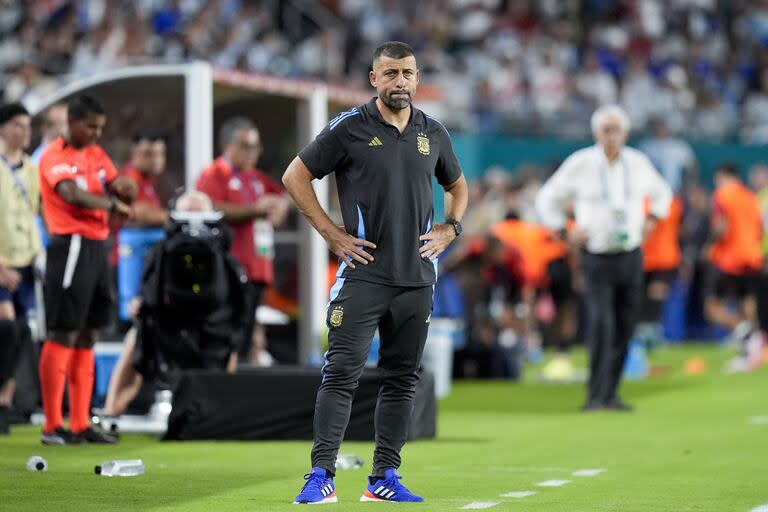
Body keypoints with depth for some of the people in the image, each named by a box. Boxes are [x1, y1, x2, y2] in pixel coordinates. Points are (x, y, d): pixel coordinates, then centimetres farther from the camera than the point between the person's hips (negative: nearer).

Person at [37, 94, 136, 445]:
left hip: (97, 247, 8)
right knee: (62, 336, -6)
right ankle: (52, 426, -3)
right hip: (71, 248, -8)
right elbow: (72, 194, -25)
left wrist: (124, 187, -8)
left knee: (86, 337, 10)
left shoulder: (97, 155, 15)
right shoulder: (55, 156, -10)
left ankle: (81, 424, 15)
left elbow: (120, 191, 14)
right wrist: (111, 204, -33)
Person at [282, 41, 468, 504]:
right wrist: (332, 235, -4)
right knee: (342, 374, -9)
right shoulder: (349, 128, -3)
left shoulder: (434, 133, 11)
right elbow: (295, 176, 1)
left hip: (417, 276, 5)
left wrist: (449, 230, 10)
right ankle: (321, 476, -9)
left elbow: (457, 187, 27)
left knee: (403, 379, 7)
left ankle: (385, 479, 14)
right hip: (364, 273, -5)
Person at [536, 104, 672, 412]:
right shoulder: (580, 164, -4)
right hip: (596, 258, -4)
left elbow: (662, 193, 25)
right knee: (601, 324, -16)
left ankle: (611, 394, 12)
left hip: (631, 257, 4)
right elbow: (547, 199, 6)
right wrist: (565, 233, -1)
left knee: (624, 328, 3)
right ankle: (596, 395, -13)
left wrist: (650, 221, 11)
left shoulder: (638, 163, 5)